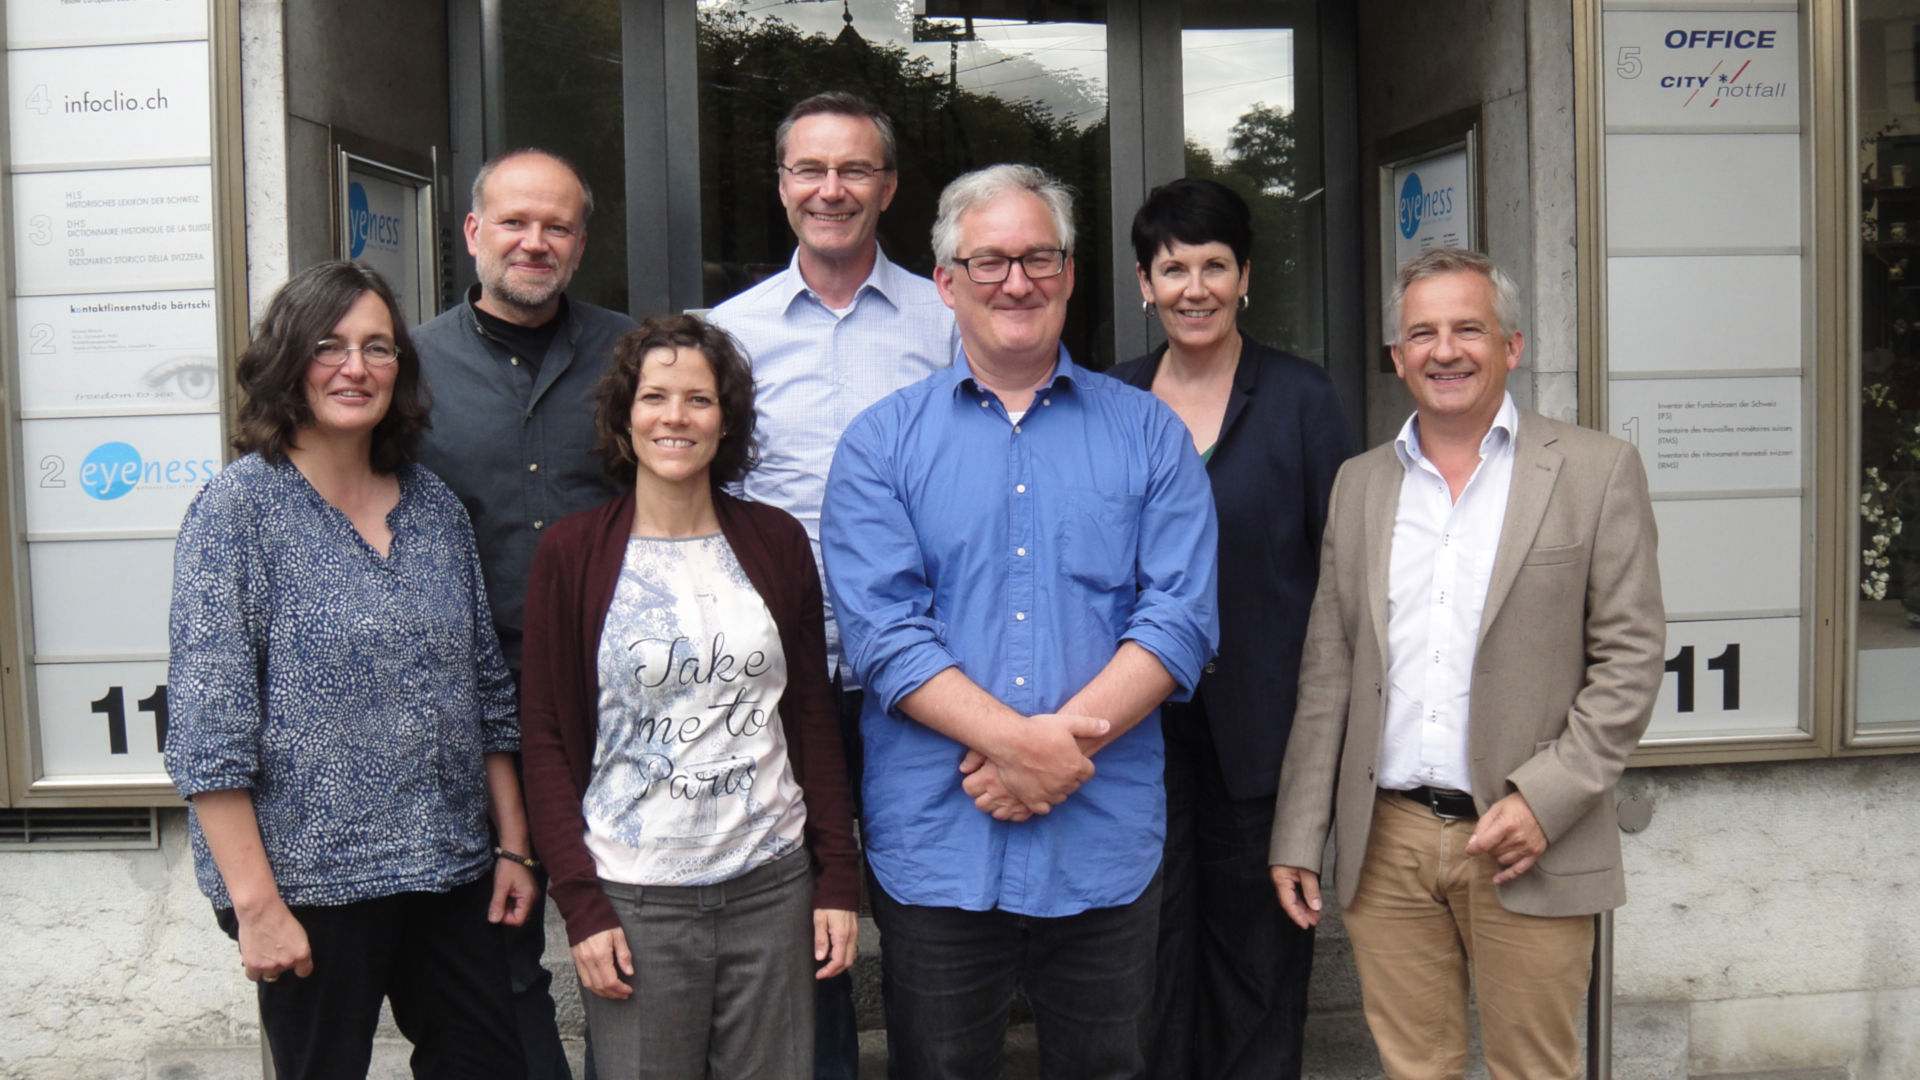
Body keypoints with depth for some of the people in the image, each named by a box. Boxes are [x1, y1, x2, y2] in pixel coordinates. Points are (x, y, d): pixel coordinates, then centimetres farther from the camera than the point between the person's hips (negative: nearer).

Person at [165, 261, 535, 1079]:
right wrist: (256, 903, -16)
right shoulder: (237, 509, -8)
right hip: (310, 881, -5)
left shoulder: (435, 506, 7)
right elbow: (208, 728, -13)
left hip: (451, 869, 5)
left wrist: (513, 845, 11)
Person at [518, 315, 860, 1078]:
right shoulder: (572, 552, 0)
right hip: (634, 898, -2)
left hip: (773, 886, 2)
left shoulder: (776, 542, 6)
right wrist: (579, 903, -7)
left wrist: (839, 877, 5)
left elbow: (813, 719, 9)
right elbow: (548, 742, 0)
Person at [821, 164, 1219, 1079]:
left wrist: (1061, 743, -15)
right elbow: (881, 629, -8)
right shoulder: (881, 443, 4)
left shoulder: (1147, 433, 7)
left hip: (1106, 843, 1)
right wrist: (1018, 739, -18)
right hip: (935, 851, -1)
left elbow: (1180, 616, -3)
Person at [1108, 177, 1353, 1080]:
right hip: (1141, 721, 2)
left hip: (1261, 724, -2)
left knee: (1258, 937, 9)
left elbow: (1340, 565, -1)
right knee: (1153, 943, 9)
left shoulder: (1301, 397, -1)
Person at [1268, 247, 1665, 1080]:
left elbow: (1632, 656, -3)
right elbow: (1325, 671, 10)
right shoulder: (1359, 484, 11)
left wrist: (1546, 798, -13)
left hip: (1527, 847, -3)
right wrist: (1298, 836, 7)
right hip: (1385, 844, 3)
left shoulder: (1596, 470, 0)